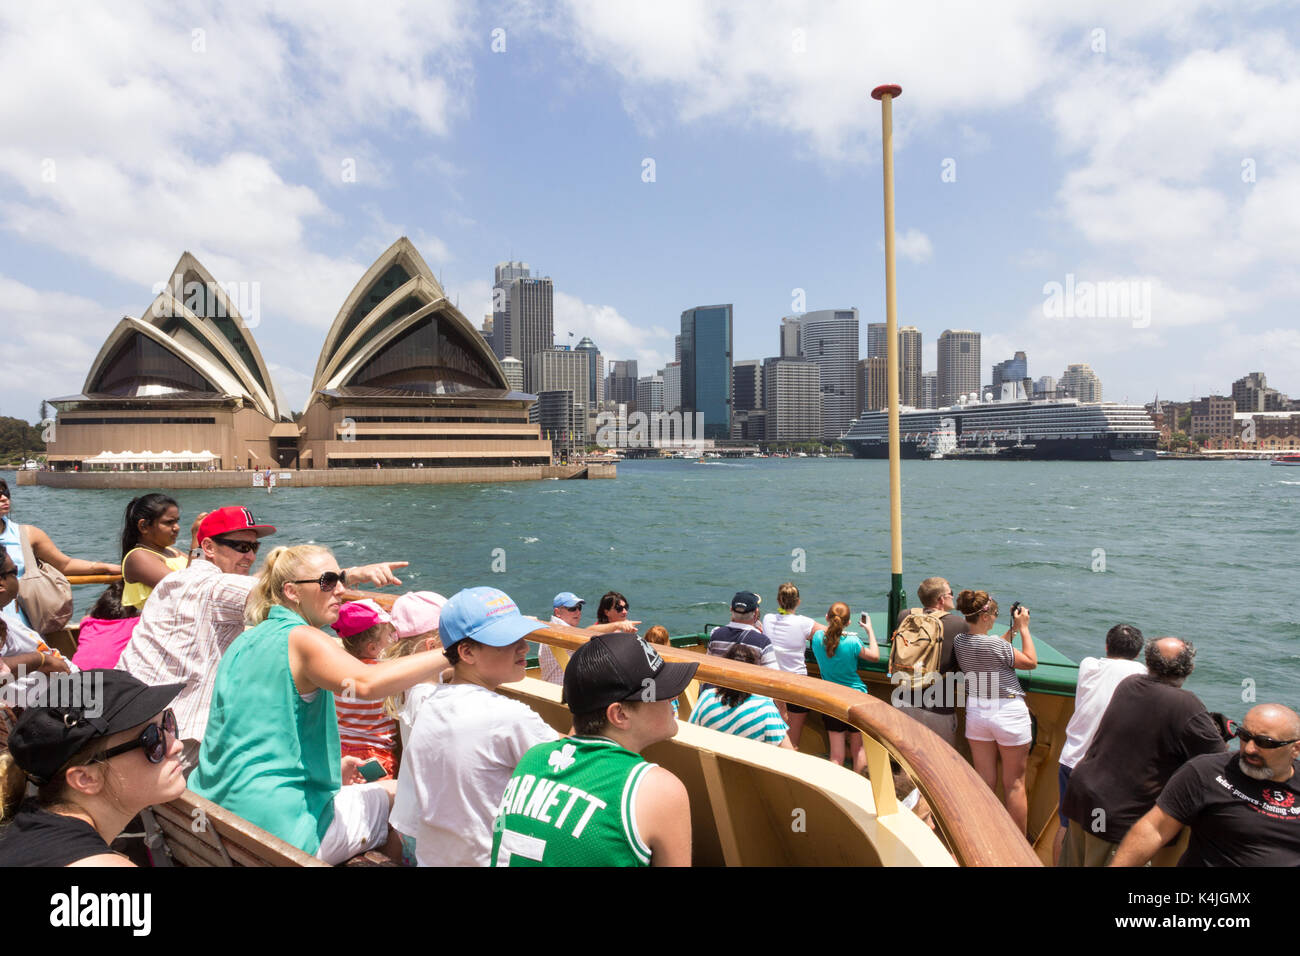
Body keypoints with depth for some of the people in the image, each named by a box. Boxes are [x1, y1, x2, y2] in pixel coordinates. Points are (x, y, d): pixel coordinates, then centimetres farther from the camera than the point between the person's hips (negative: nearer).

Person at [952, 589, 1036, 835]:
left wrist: (1012, 629, 14)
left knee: (984, 782, 13)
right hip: (1008, 713, -6)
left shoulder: (960, 640, -3)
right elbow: (1031, 661, -8)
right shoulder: (994, 643, -22)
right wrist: (1023, 628, -2)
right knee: (1015, 784, 9)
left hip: (976, 711, 6)